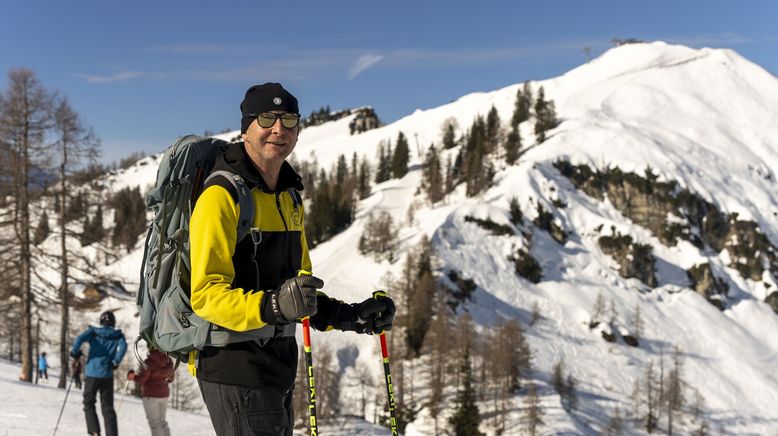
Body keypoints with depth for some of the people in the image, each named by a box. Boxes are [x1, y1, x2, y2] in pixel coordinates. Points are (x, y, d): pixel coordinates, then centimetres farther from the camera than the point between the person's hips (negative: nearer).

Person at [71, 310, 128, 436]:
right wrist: (116, 362, -5)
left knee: (89, 403, 14)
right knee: (108, 407, 8)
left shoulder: (94, 332, 1)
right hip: (107, 376, 1)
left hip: (92, 374, -1)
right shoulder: (118, 335, 4)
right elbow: (123, 346, -16)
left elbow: (80, 338, -16)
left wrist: (75, 352, -1)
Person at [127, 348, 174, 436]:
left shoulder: (149, 362, -19)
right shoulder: (168, 361, -1)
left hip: (151, 395, -6)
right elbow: (170, 379, 10)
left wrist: (132, 375, 5)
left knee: (155, 423, 1)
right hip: (164, 394, 6)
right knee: (162, 421, 18)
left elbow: (141, 380, -13)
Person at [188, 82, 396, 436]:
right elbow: (206, 293, -21)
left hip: (277, 364, 9)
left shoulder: (290, 198, 14)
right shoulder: (221, 196, -14)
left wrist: (349, 316, 8)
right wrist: (272, 306, -36)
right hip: (233, 366, -9)